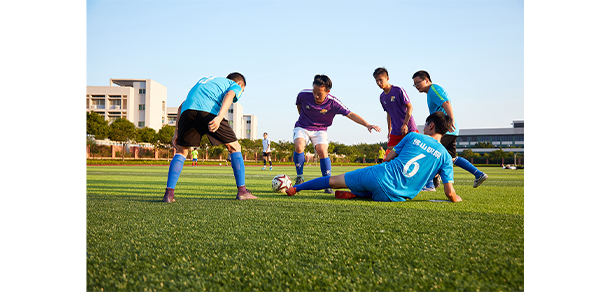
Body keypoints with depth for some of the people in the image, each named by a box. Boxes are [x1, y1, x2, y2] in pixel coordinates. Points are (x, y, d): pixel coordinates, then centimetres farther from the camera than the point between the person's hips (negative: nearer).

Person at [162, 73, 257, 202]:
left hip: (188, 109, 5)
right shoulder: (235, 86, 27)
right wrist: (219, 117, -18)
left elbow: (181, 106, 33)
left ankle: (169, 193, 8)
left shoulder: (205, 80, 42)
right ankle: (242, 191, 8)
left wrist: (176, 132, 29)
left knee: (181, 151, 19)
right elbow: (229, 96, -1)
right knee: (234, 147, 11)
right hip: (209, 111, -4)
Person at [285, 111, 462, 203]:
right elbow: (450, 193, 2)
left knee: (333, 181, 15)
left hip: (379, 176, 0)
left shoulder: (413, 136, 7)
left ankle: (295, 188, 22)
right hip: (393, 196, 1)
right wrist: (456, 198, 24)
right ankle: (354, 194, 6)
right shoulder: (445, 156, 7)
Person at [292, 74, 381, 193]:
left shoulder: (333, 102, -21)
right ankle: (299, 177, -7)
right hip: (302, 127, 1)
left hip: (320, 130, -1)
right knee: (299, 146, -28)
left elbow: (350, 114, -22)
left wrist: (367, 124, -32)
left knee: (322, 151, -26)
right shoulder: (303, 95, -17)